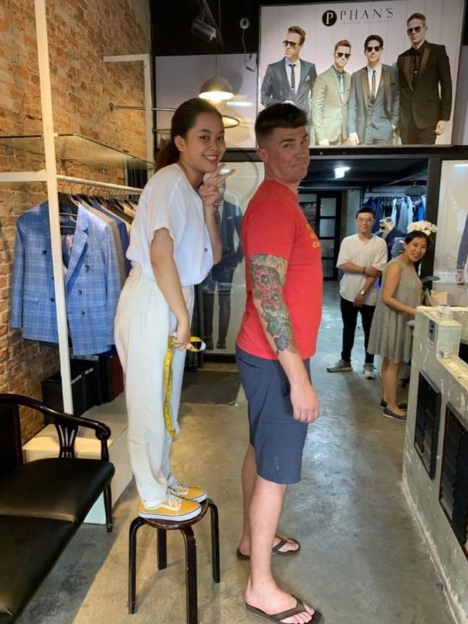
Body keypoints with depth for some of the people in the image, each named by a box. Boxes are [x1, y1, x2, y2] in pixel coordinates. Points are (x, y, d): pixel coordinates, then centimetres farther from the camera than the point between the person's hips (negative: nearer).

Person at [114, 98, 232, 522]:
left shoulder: (194, 188, 14)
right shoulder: (170, 180, -14)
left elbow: (214, 256, 8)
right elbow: (160, 253, -23)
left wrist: (208, 207, -5)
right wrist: (183, 316, -18)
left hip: (172, 303, 9)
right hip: (152, 304, -9)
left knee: (166, 402, 19)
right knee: (151, 403, 4)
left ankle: (164, 482, 36)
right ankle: (153, 498, 23)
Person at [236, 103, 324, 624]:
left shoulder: (280, 201, 14)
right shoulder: (273, 205, -19)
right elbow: (268, 297, -26)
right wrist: (298, 377, -25)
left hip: (269, 356, 10)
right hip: (275, 360, -10)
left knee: (261, 451, 21)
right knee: (278, 470, 1)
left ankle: (252, 539, 41)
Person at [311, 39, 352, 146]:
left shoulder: (349, 78, 13)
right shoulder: (323, 78, -5)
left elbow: (349, 106, 17)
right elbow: (316, 108, -10)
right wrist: (321, 137, -17)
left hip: (345, 136, 5)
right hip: (328, 135, -5)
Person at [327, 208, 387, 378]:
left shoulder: (380, 243, -5)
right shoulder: (347, 241, 1)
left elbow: (377, 271, -11)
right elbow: (342, 265, -8)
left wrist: (362, 293, -16)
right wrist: (365, 269, -18)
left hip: (369, 296, -2)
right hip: (348, 293, 2)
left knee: (369, 331, 7)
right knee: (348, 329, 14)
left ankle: (369, 365, 20)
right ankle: (345, 361, 26)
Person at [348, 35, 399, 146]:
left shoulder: (393, 72, 7)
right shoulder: (356, 76, 10)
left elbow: (398, 99, 8)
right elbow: (352, 106, 5)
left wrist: (394, 123, -3)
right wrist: (352, 131, -4)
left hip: (384, 130, 0)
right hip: (362, 131, 1)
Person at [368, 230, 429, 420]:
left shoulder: (410, 265, 10)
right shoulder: (396, 266, -19)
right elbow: (387, 298, -24)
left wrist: (418, 310, 6)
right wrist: (413, 311, -26)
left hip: (403, 320, 9)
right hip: (393, 319, -9)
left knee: (392, 362, 16)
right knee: (393, 363, 0)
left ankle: (387, 399, 28)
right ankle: (392, 407, 11)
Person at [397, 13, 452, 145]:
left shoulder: (437, 51, 3)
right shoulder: (402, 57, 13)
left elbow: (446, 84, -2)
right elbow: (400, 89, 15)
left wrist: (444, 117, -10)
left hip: (428, 118, -3)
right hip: (405, 120, 4)